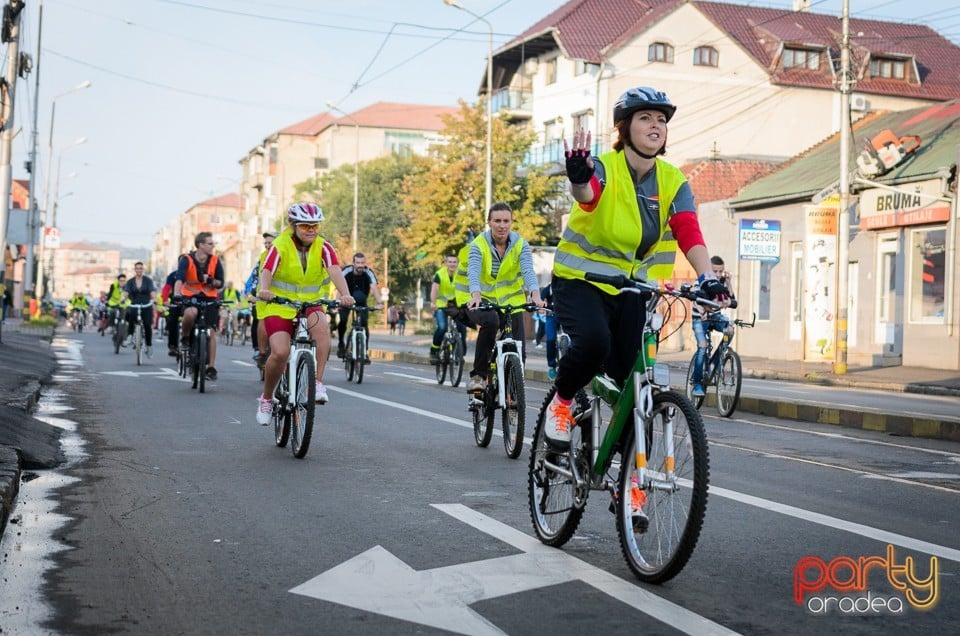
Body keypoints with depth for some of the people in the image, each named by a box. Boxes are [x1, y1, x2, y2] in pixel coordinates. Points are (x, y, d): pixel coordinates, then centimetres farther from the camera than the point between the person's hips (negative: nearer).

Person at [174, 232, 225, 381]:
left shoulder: (215, 261, -5)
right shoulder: (186, 259, -13)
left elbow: (220, 283, 1)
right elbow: (179, 279, -27)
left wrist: (211, 280, -21)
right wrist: (176, 295, -44)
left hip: (209, 298, 2)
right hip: (190, 297, -2)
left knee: (211, 332, -8)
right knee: (190, 313, -37)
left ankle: (211, 368, 0)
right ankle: (185, 338, -6)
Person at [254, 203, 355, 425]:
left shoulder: (323, 248, -5)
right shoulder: (280, 247, -10)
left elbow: (334, 270, -22)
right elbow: (266, 271, -26)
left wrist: (345, 294, -42)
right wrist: (264, 290, -48)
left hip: (310, 305, 2)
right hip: (278, 306, -2)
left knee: (321, 326, -33)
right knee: (280, 353, -21)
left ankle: (317, 382, -25)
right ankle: (266, 398, 5)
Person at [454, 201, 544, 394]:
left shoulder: (520, 244, -11)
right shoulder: (478, 245, -16)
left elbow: (528, 270, -25)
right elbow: (473, 271, -32)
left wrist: (535, 295, -45)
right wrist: (475, 295, -52)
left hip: (510, 298, 3)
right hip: (480, 299, -3)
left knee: (519, 350, -7)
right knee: (490, 322, -36)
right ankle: (479, 374, -21)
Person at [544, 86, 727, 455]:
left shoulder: (673, 181, -1)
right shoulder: (604, 168, -14)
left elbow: (689, 232, -15)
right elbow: (587, 194, -38)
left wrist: (707, 277, -33)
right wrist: (579, 179, -63)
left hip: (631, 290, 4)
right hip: (581, 282, -4)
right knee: (594, 341, -32)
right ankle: (561, 401, -2)